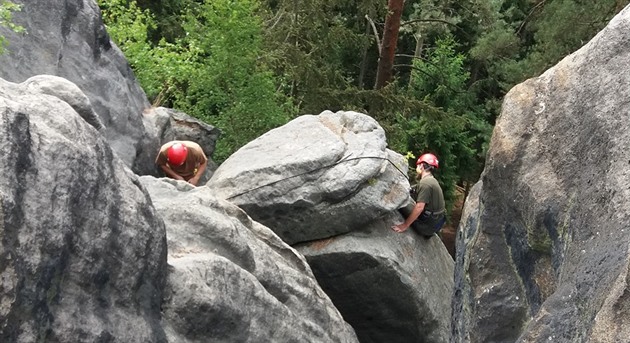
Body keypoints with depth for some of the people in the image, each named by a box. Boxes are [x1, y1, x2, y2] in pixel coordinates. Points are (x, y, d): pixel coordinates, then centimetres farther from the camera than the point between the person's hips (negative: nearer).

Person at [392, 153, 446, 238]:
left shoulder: (425, 182, -18)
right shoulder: (432, 180, 12)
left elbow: (419, 207, -24)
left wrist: (405, 225, -20)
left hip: (429, 225, -9)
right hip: (438, 221, 9)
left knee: (400, 209, -5)